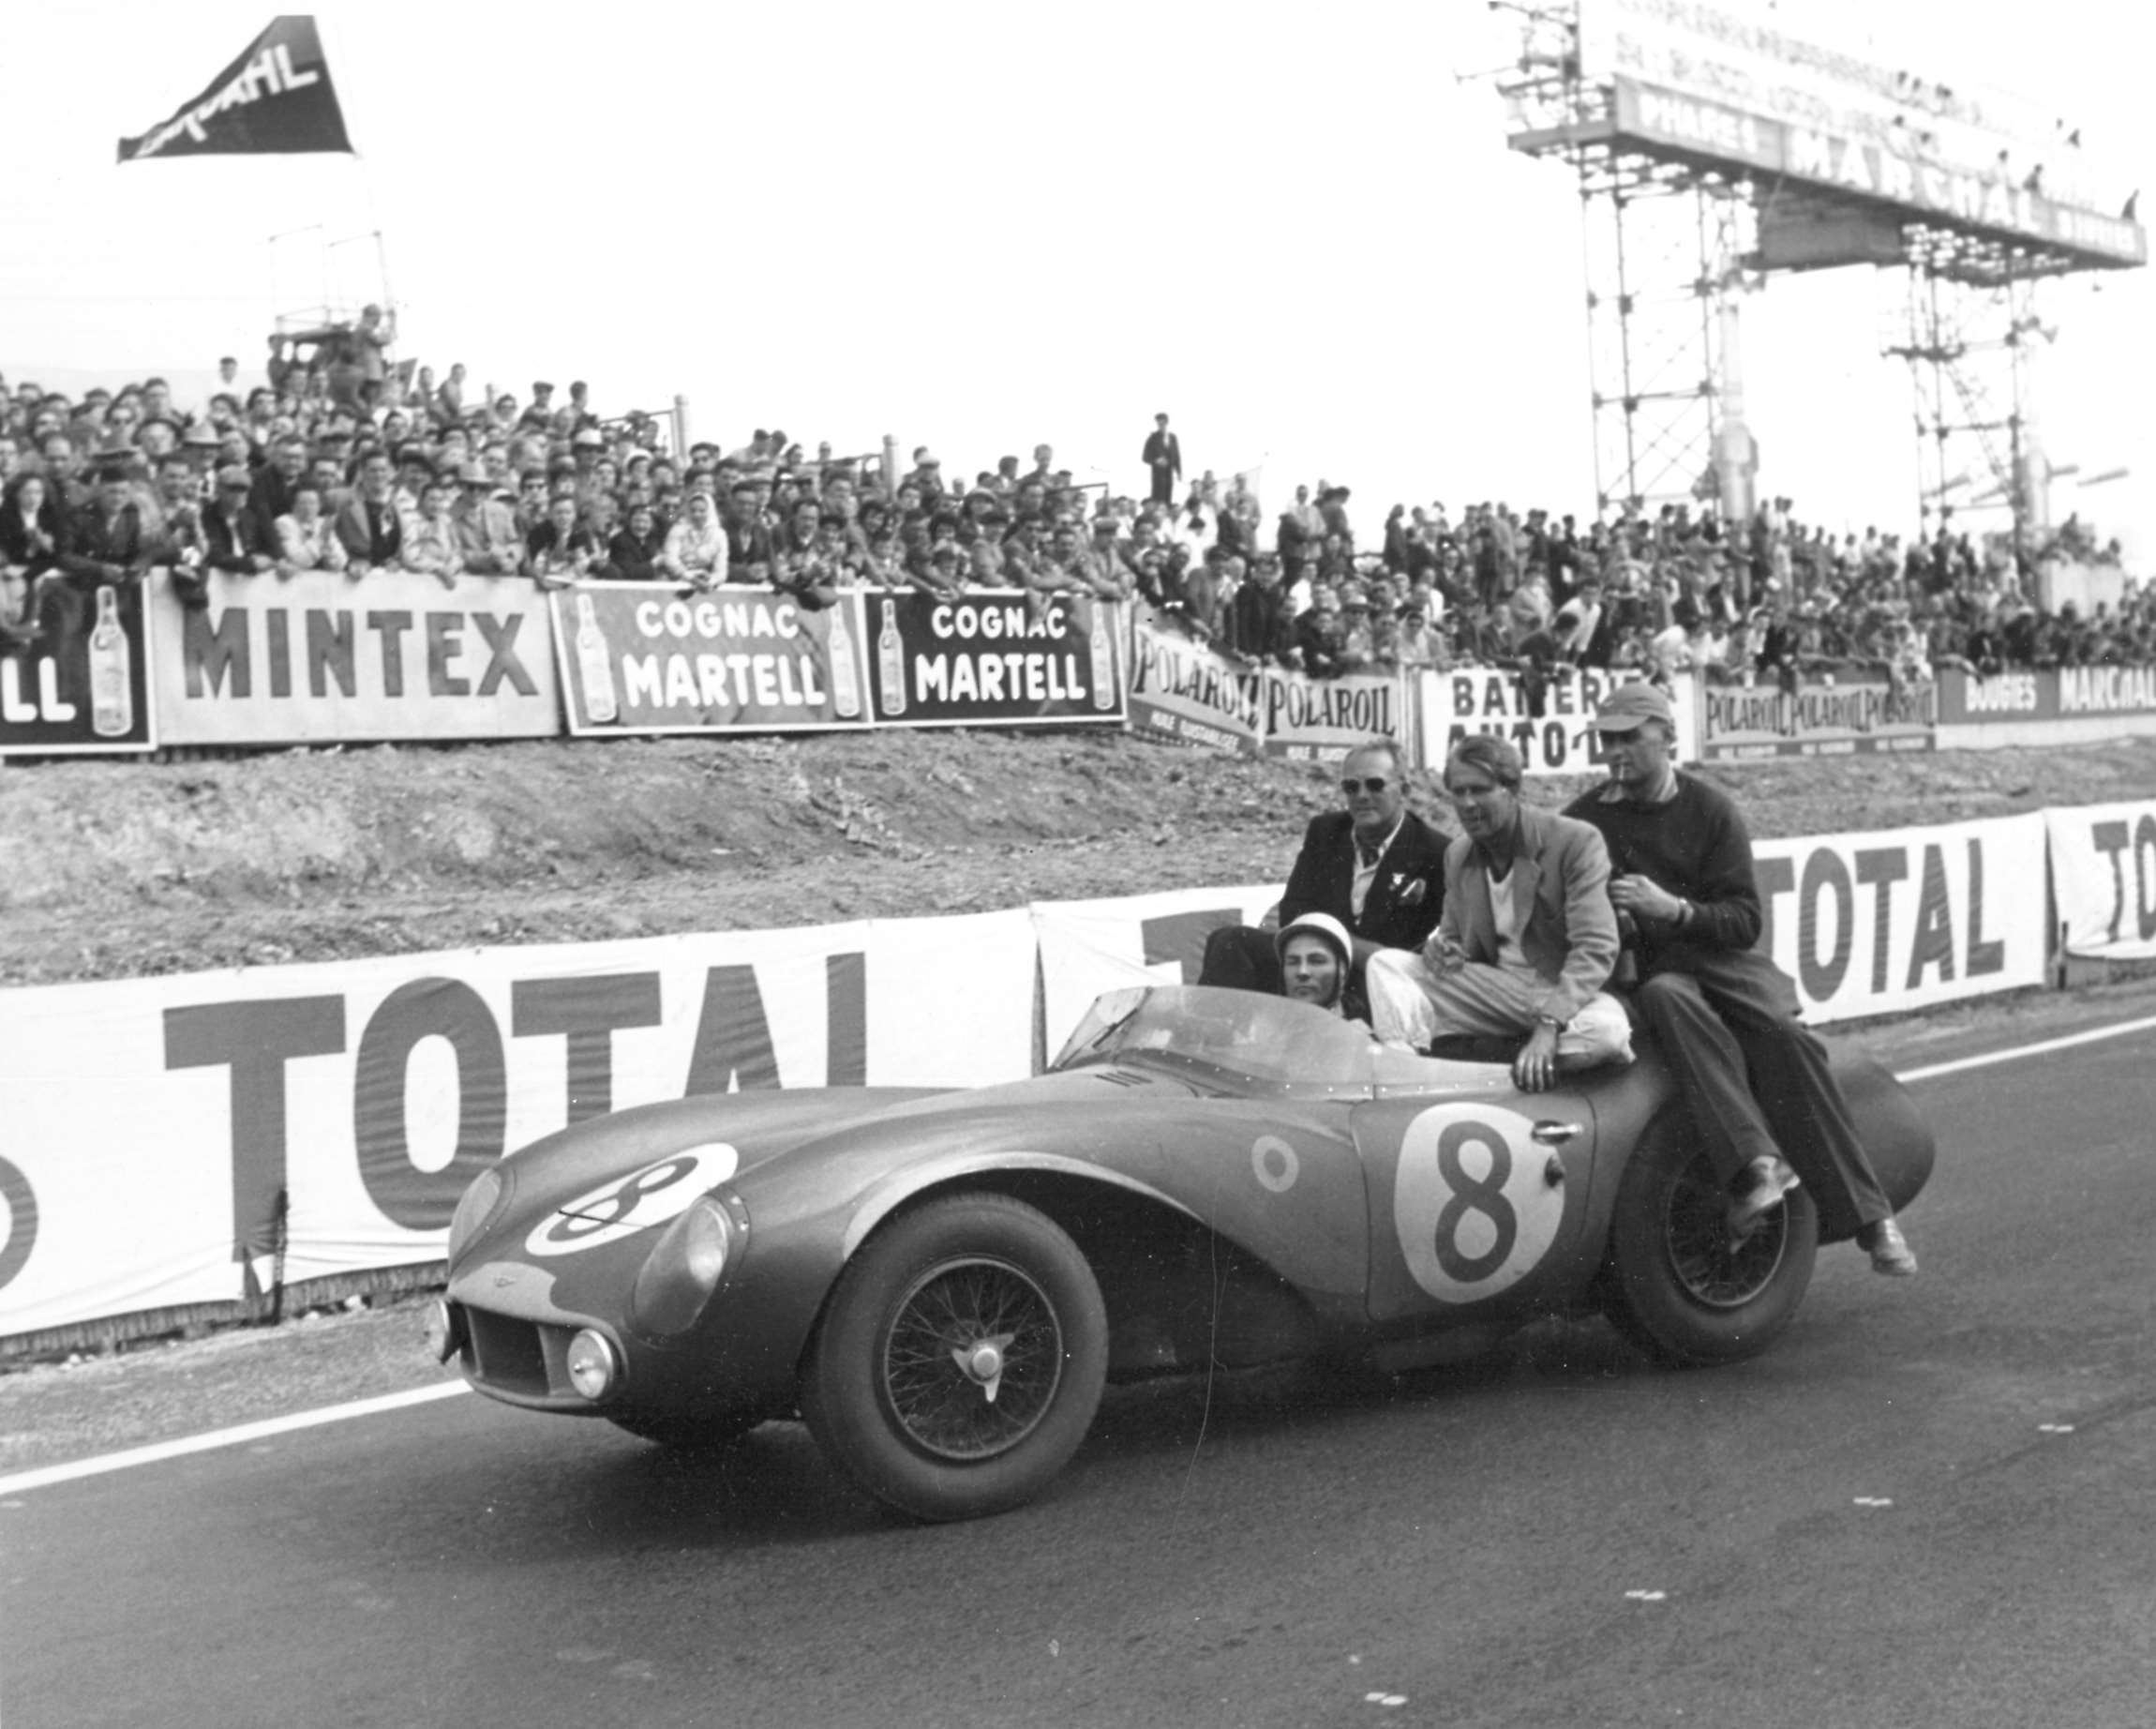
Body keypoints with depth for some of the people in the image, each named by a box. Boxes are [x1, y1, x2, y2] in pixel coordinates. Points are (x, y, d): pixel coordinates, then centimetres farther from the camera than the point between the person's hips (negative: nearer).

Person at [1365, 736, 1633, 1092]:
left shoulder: (1577, 842, -14)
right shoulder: (1457, 854, 6)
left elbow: (1596, 949, -22)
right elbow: (1454, 934, 19)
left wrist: (1548, 1026, -35)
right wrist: (1442, 947, -9)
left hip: (1569, 993, -5)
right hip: (1499, 990, 5)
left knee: (1605, 1031, -40)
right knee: (1386, 964, -7)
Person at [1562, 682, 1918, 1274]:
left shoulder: (1710, 809, 3)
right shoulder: (1585, 819, 6)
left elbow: (1745, 921, -2)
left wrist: (1674, 909, -18)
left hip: (1720, 958, 1)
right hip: (1644, 972, 0)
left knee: (1786, 1038, -25)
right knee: (1666, 999, -36)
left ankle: (1867, 1215, -21)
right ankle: (1755, 1161, -47)